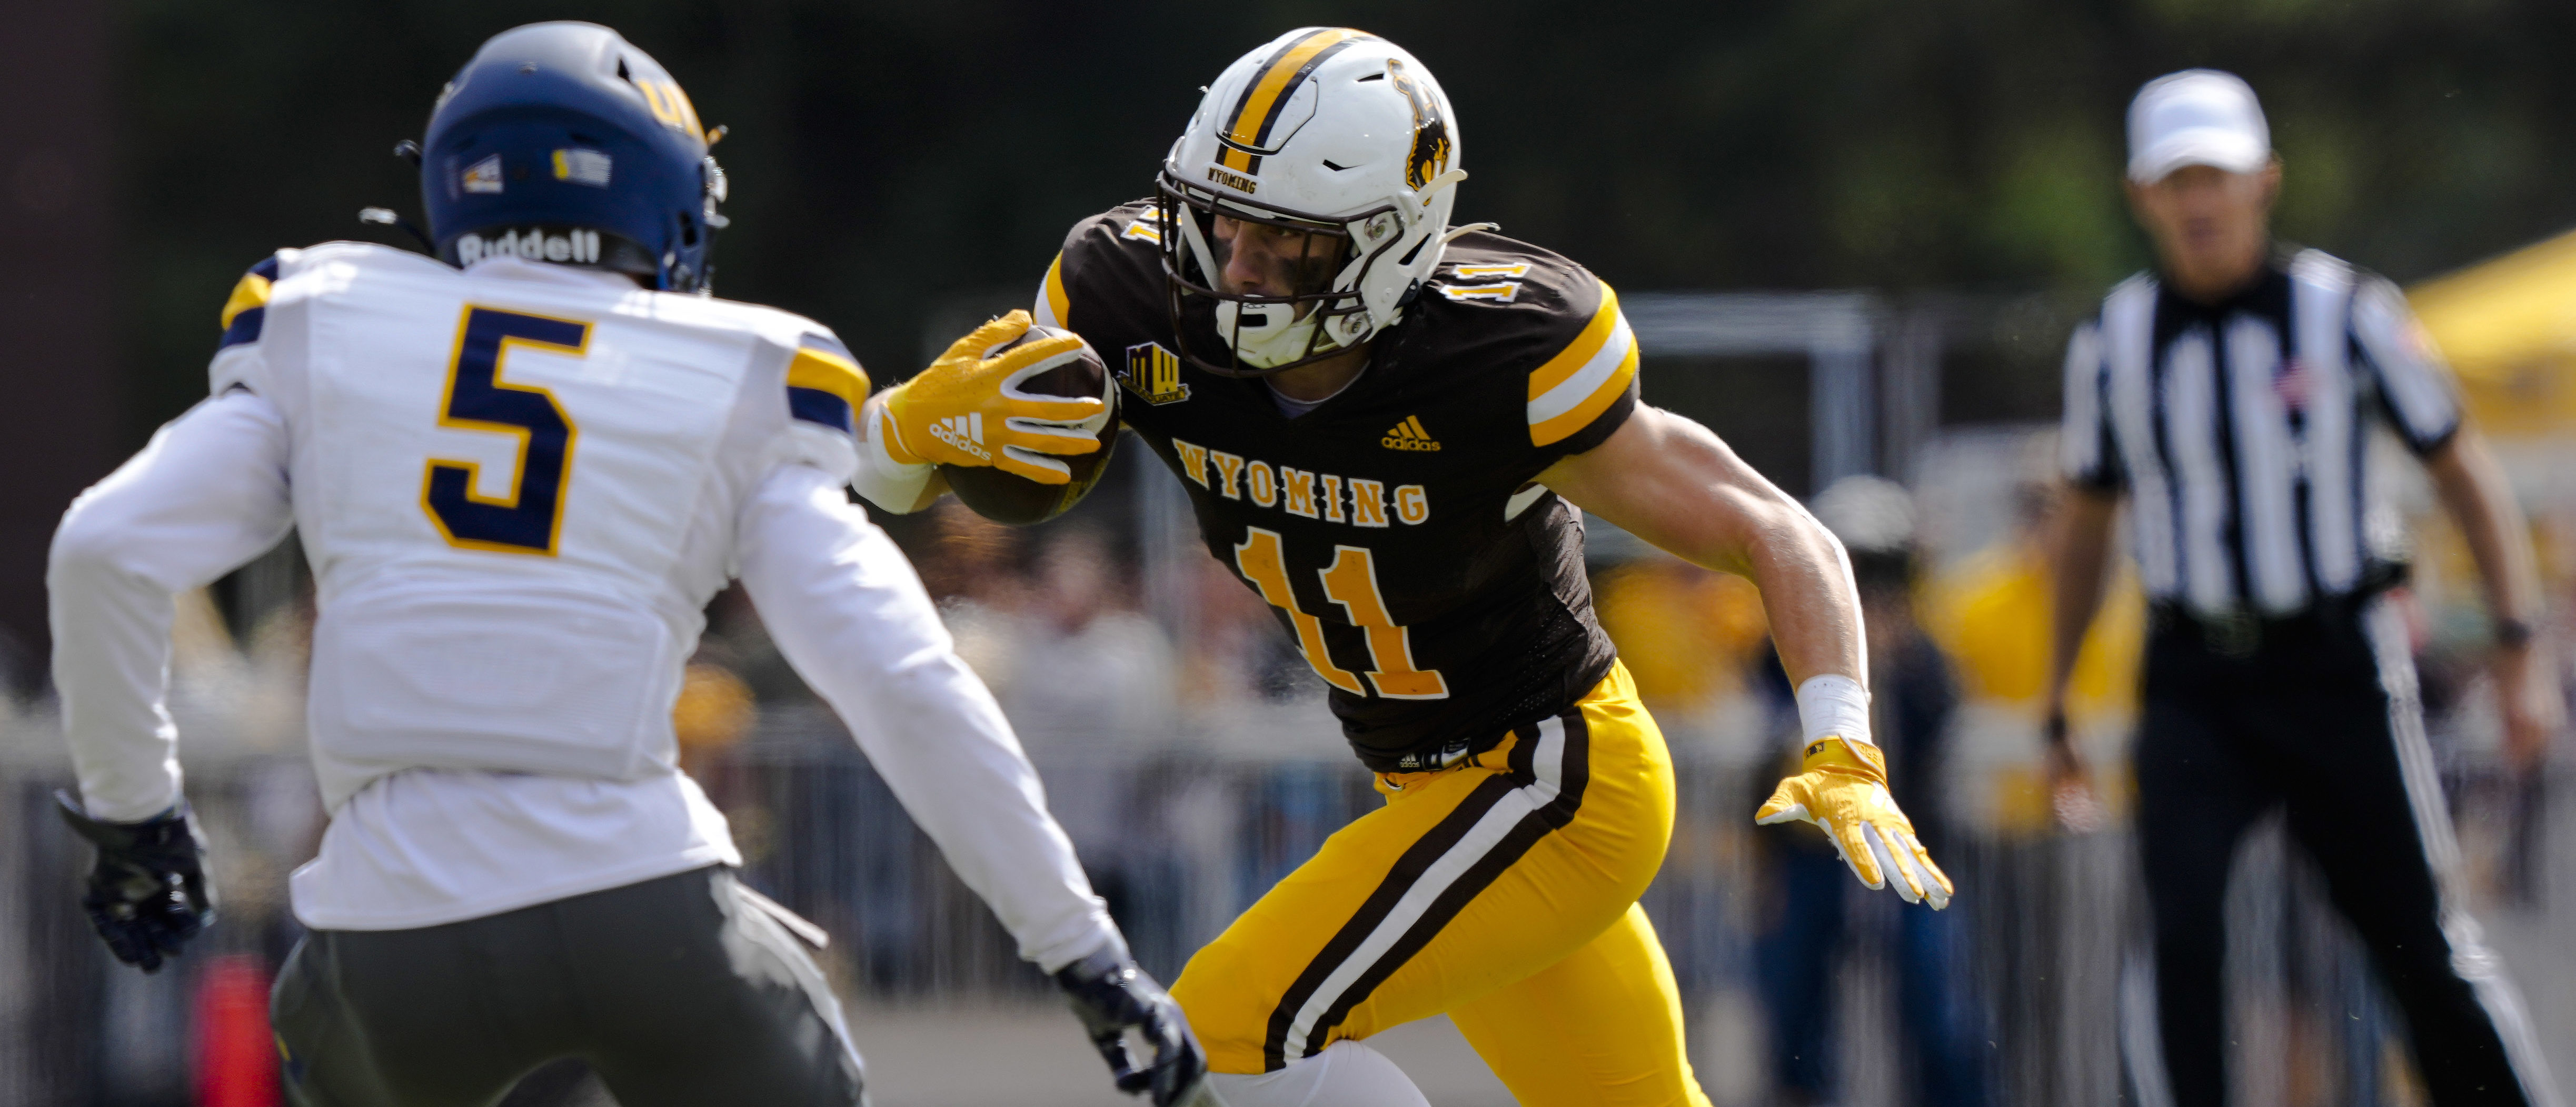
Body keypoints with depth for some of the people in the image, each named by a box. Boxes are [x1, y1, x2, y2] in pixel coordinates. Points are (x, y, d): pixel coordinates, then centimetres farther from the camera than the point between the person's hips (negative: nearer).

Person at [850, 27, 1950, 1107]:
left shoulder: (1500, 364, -30)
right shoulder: (1140, 307, -16)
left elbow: (1777, 536, -21)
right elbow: (884, 468, -6)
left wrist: (1844, 758, -35)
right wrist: (934, 415, -30)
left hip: (1558, 785, -7)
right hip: (1436, 789, 7)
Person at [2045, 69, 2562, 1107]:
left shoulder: (2346, 312, -4)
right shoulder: (2112, 342, 3)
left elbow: (2463, 473, 2)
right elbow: (2086, 526, 16)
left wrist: (2519, 649, -4)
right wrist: (2058, 697, 16)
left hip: (2337, 669, -2)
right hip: (2193, 681, 2)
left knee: (2422, 940, 0)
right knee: (2179, 926, -17)